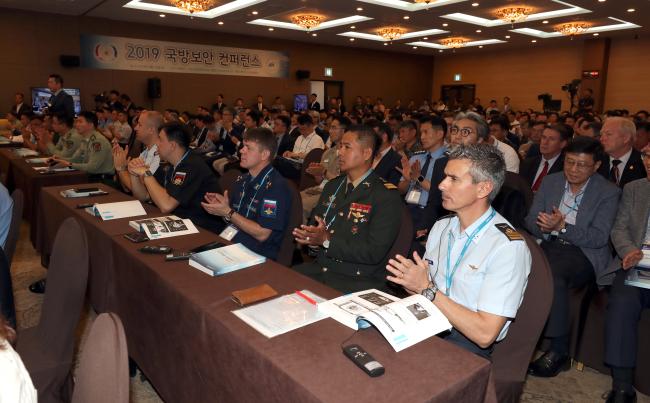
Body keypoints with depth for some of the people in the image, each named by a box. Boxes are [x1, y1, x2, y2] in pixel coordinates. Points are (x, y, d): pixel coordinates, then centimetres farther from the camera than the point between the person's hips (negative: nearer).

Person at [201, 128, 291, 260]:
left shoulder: (276, 186, -15)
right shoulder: (242, 180, 11)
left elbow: (262, 234, -18)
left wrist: (228, 212, -14)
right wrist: (223, 206, -4)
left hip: (258, 254, -7)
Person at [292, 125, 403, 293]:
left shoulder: (387, 196, -10)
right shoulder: (332, 185, 13)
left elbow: (374, 252, -17)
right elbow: (313, 223, 17)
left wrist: (327, 241, -21)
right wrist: (310, 237, -6)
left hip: (359, 280, -6)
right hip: (321, 268, 6)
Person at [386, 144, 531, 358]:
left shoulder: (508, 246, -16)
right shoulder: (441, 227, 7)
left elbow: (485, 334, -20)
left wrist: (427, 289, -18)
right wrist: (411, 281, -11)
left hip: (468, 343, -6)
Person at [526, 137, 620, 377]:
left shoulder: (608, 193, -1)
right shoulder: (551, 182, 11)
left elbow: (599, 238, -9)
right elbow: (531, 220, 9)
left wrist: (562, 226, -22)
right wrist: (545, 227, -15)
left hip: (584, 254, -3)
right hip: (549, 246, 4)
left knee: (552, 274, -35)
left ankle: (559, 352, -21)